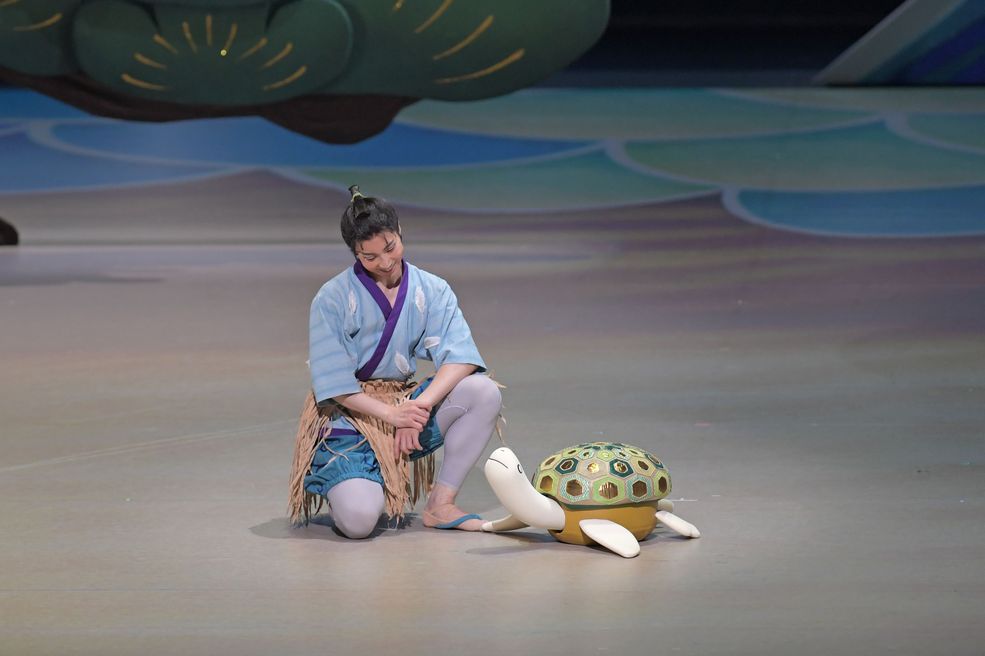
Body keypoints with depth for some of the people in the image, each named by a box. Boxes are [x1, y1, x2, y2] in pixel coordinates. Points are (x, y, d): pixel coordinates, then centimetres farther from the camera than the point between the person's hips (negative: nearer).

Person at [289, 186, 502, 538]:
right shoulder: (332, 298, -7)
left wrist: (420, 406, -28)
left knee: (484, 392, -22)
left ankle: (440, 504, -12)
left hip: (405, 404, 4)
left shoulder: (432, 291, 1)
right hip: (348, 413, -4)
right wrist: (391, 413, -23)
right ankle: (332, 479, 10)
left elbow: (460, 356, -12)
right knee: (358, 519, -29)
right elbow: (331, 382, -11)